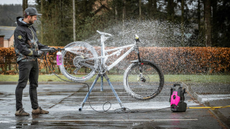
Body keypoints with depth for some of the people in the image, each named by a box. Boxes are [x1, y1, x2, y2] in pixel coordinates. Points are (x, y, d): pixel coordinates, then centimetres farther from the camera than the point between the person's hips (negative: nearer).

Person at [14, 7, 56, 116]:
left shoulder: (31, 27, 15)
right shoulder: (19, 30, -14)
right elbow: (22, 48, -19)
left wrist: (47, 48, 11)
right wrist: (35, 52, -15)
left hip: (33, 60, 9)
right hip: (24, 60, -9)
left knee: (34, 84, 12)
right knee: (22, 84, -6)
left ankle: (35, 108, 19)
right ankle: (19, 109, -3)